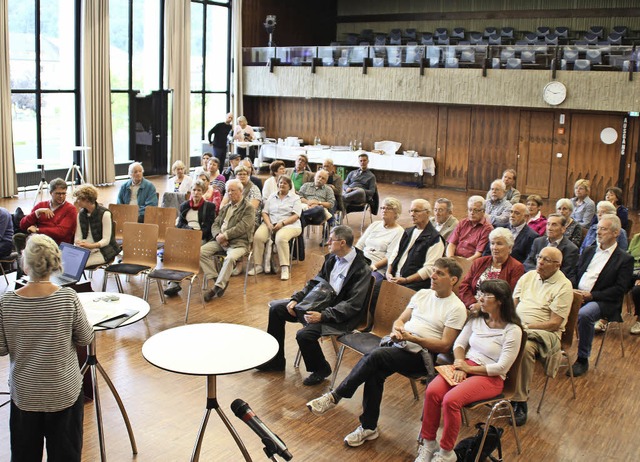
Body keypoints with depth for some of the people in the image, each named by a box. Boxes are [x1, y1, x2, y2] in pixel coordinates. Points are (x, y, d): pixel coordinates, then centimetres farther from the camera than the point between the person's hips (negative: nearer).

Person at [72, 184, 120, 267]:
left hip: (103, 251, -6)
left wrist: (91, 246, -31)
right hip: (85, 250, 6)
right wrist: (78, 243, -16)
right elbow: (78, 236, 8)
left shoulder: (105, 214, -10)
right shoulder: (81, 214, 11)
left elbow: (106, 240, -13)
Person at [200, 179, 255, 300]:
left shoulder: (248, 208, 1)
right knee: (200, 252, -17)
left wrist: (225, 235, -15)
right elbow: (215, 225, 16)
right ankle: (218, 279, -14)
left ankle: (218, 286, -25)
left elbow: (241, 227, -11)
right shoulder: (225, 208, 22)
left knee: (230, 257, -37)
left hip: (238, 242, -6)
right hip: (220, 240, 6)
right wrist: (218, 235, -7)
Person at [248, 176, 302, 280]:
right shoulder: (272, 197, 19)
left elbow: (296, 216, -5)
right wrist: (269, 224, -9)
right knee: (258, 236, -26)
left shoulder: (295, 198, 7)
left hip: (288, 225, -4)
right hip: (270, 223, 4)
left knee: (280, 238, -37)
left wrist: (282, 223, -18)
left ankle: (284, 268, -31)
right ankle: (258, 266, -19)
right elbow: (264, 213, 11)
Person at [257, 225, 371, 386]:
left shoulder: (362, 269, -19)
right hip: (320, 302, 9)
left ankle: (321, 370, 2)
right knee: (276, 308, 3)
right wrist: (296, 299, 0)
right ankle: (275, 361, 15)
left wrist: (323, 316, -29)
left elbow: (353, 305, -22)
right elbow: (315, 282, 15)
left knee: (304, 334, -30)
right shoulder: (332, 258, 5)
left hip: (340, 315, -9)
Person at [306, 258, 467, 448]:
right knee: (375, 372, -24)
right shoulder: (422, 294, 17)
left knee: (375, 356, -28)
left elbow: (445, 346, -9)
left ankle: (335, 396, -18)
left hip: (421, 355, -6)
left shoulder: (457, 308, -4)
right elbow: (400, 320, 21)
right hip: (398, 343, 6)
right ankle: (369, 427, -12)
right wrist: (397, 331, -3)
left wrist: (411, 337, -15)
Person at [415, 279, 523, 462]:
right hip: (465, 366, 6)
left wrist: (469, 369, -13)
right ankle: (428, 443, -10)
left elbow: (502, 367, -13)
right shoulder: (476, 320, 9)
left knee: (451, 400, -30)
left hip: (490, 377, -5)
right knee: (432, 391, -23)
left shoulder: (512, 330, -9)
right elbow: (459, 344, 11)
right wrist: (459, 364, -10)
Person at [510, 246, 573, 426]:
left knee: (525, 348, -37)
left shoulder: (564, 286, -5)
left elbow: (554, 323, -11)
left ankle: (520, 402, -23)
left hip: (544, 332, -5)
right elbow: (512, 303, 14)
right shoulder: (529, 276, 13)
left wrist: (526, 327, -17)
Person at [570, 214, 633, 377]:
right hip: (578, 295, 5)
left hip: (603, 301, -5)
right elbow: (575, 274, 17)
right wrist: (572, 290, -5)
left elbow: (620, 289, -8)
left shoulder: (624, 259, 0)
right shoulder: (589, 251, 19)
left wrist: (591, 295, -15)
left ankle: (583, 360, -20)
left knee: (584, 315, -35)